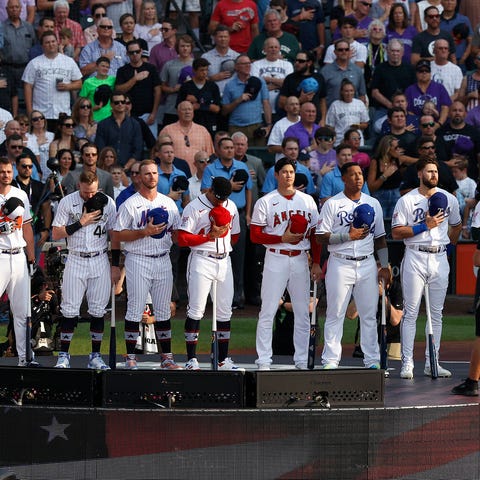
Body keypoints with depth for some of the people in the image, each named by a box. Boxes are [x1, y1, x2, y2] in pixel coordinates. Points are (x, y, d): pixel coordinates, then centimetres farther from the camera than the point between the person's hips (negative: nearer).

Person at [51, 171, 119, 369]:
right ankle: (63, 356, 2)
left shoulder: (108, 203, 1)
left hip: (100, 262, 1)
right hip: (76, 261, -1)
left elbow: (114, 235, 6)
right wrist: (81, 223, -14)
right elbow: (56, 234, -5)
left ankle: (95, 356, 10)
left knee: (98, 311, 2)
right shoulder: (67, 202, -3)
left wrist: (115, 265, 3)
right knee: (69, 310, -4)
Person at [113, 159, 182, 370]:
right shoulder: (130, 204, -2)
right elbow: (117, 234, -6)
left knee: (163, 311, 6)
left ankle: (167, 357, 10)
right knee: (135, 310, -4)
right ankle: (130, 358, 1)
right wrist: (145, 232, -16)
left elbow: (177, 232, 17)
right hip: (138, 260, -4)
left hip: (163, 260, 4)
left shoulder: (169, 203, 13)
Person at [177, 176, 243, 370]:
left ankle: (223, 360, 14)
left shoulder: (231, 207, 13)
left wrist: (223, 233, -1)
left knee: (225, 312, 7)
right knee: (196, 311, -7)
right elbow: (183, 239, -11)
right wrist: (210, 236, -15)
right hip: (201, 262, -6)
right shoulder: (194, 207, -6)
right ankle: (191, 360, -4)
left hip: (224, 262, 6)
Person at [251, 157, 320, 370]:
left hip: (300, 259, 3)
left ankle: (302, 360, 11)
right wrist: (282, 238, -14)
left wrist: (317, 262, 5)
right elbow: (255, 235, -3)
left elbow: (315, 234, 13)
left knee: (303, 312, 4)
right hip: (276, 259, -3)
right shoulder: (266, 202, 1)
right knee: (268, 312, -4)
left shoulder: (308, 201, 11)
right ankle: (264, 360, -2)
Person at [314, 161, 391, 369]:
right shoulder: (332, 204, 0)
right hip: (340, 264, -3)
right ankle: (330, 360, 2)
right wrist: (348, 236, -15)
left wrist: (385, 266, 10)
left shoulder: (373, 204, 13)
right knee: (335, 314, -2)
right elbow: (321, 237, -4)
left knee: (369, 315, 4)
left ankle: (372, 360, 8)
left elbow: (380, 237, 16)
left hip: (367, 264, 3)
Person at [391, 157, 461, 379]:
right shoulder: (406, 201, -3)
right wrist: (425, 226, -14)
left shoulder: (449, 199, 9)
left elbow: (456, 226, 25)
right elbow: (396, 232, -9)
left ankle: (432, 362, 11)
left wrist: (447, 243, 12)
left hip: (440, 259, 4)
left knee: (436, 313, 6)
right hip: (415, 258, -4)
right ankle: (407, 363, -2)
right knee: (411, 312, -3)